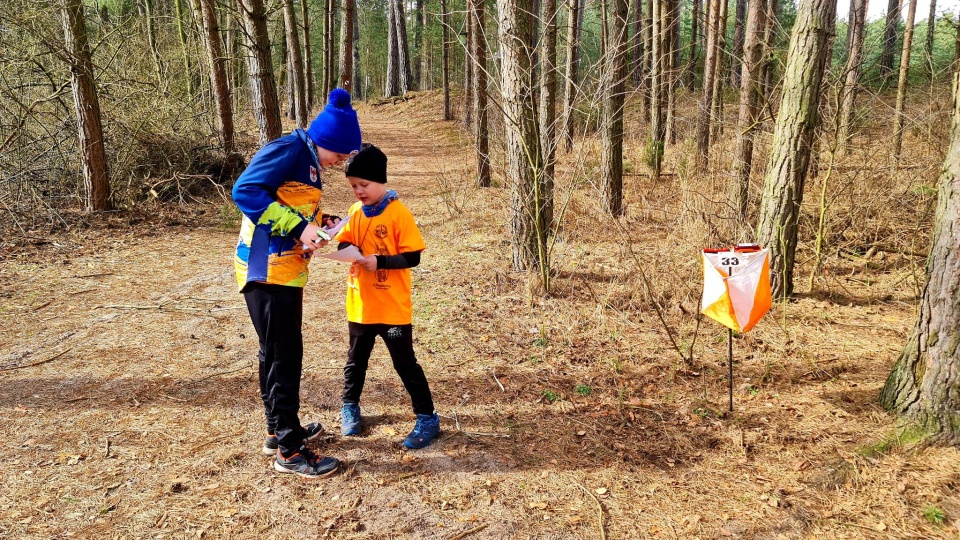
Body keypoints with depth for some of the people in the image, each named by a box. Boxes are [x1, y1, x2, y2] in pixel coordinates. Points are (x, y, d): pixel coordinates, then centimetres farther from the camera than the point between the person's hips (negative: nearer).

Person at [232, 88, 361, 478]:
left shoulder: (308, 160, 15)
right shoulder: (288, 150, -14)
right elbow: (244, 191, -23)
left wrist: (317, 225, 3)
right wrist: (298, 226, -25)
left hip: (286, 270, 10)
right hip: (267, 270, -10)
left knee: (278, 354, 17)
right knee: (283, 356, -5)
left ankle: (279, 430, 31)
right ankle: (289, 451, 5)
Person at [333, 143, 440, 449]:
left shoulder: (398, 213, -14)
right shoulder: (355, 212, 4)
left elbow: (412, 257, -15)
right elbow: (345, 244, 8)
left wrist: (380, 261, -26)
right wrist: (346, 248, -14)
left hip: (392, 307, -5)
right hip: (360, 305, 6)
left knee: (405, 363, 1)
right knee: (356, 360, 20)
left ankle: (427, 418, 12)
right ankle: (350, 408, 39)